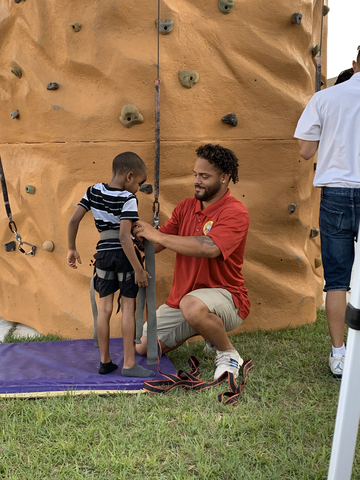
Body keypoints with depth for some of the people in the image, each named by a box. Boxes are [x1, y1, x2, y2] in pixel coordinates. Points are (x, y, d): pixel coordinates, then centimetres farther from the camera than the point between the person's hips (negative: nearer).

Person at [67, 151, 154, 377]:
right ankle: (129, 364, 6)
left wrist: (72, 248, 16)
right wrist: (138, 269, -18)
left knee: (105, 308, 10)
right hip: (124, 255, -5)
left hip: (103, 254, 6)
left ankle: (105, 361, 20)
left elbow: (74, 220, 5)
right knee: (128, 307, 1)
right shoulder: (128, 199, -13)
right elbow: (124, 236, -21)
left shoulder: (93, 191, 5)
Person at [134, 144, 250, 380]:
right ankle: (198, 328, 26)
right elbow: (154, 245, 6)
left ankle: (229, 354, -11)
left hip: (225, 296, -7)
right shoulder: (186, 206, 6)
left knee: (192, 305, -41)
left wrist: (158, 235, -27)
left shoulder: (235, 212, -16)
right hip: (182, 300, 7)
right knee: (143, 347, 7)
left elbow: (209, 248, -33)